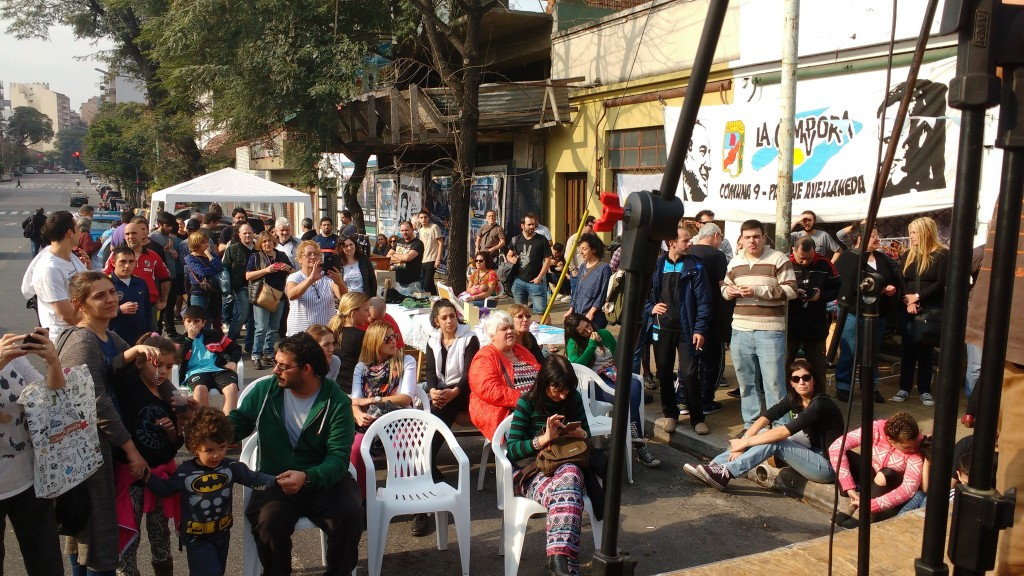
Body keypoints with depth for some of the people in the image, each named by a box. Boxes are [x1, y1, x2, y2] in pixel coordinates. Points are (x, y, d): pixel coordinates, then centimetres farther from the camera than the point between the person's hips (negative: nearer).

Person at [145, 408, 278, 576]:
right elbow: (165, 489, -1)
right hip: (197, 537, -4)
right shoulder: (185, 472, -15)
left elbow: (254, 479, -11)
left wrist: (277, 481, -26)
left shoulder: (231, 467, -10)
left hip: (222, 533, 4)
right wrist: (147, 476, -16)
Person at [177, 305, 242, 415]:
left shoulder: (214, 335, 21)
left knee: (232, 387, -33)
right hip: (195, 372, -1)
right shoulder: (182, 340, 18)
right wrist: (189, 338, -2)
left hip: (218, 370, 1)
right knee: (200, 389, -39)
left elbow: (236, 348, 23)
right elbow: (177, 359, -3)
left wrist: (233, 361, 3)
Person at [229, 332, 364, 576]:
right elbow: (237, 423, 11)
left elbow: (338, 457, -15)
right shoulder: (264, 390, 0)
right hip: (275, 479, 1)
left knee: (349, 514, -27)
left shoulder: (337, 403, -10)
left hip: (323, 479, -1)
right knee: (269, 519, -30)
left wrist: (306, 478, -33)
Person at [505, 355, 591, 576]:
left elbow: (587, 435, 19)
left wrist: (581, 434, -6)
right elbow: (511, 450, -8)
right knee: (565, 491, -39)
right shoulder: (527, 403, -6)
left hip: (568, 464, 3)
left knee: (570, 476, -38)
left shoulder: (574, 399, 6)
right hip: (531, 469, -3)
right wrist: (544, 438, -22)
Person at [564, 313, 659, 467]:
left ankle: (634, 437, -34)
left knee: (635, 384, -32)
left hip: (614, 377, 5)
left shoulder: (604, 334, 16)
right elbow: (576, 366, -14)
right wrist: (592, 344, -11)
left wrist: (620, 371, 3)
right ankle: (638, 444, -29)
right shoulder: (573, 343, 3)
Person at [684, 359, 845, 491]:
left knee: (774, 441, -24)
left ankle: (725, 474, -25)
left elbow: (784, 432, -29)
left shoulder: (820, 404, -23)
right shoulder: (794, 399, 1)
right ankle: (714, 465, -13)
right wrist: (743, 440, -22)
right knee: (764, 433, -8)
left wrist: (746, 442, -25)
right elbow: (765, 418, -8)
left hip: (828, 465, -7)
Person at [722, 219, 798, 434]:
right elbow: (724, 286, 24)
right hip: (740, 330, 5)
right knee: (746, 382, 13)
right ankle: (751, 424, 26)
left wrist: (758, 290, -19)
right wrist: (728, 291, -1)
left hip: (770, 331, -5)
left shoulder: (778, 259, -5)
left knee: (774, 383, -4)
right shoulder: (735, 263, 13)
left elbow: (791, 290, -12)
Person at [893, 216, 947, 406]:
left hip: (932, 310, -3)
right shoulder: (908, 255, 10)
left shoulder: (942, 254, -4)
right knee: (908, 348, 6)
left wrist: (917, 296, -14)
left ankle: (925, 390, 11)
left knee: (926, 349, 3)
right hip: (908, 310, 3)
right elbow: (900, 281, 2)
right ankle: (904, 388, 13)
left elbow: (941, 283, -10)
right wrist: (908, 301, -13)